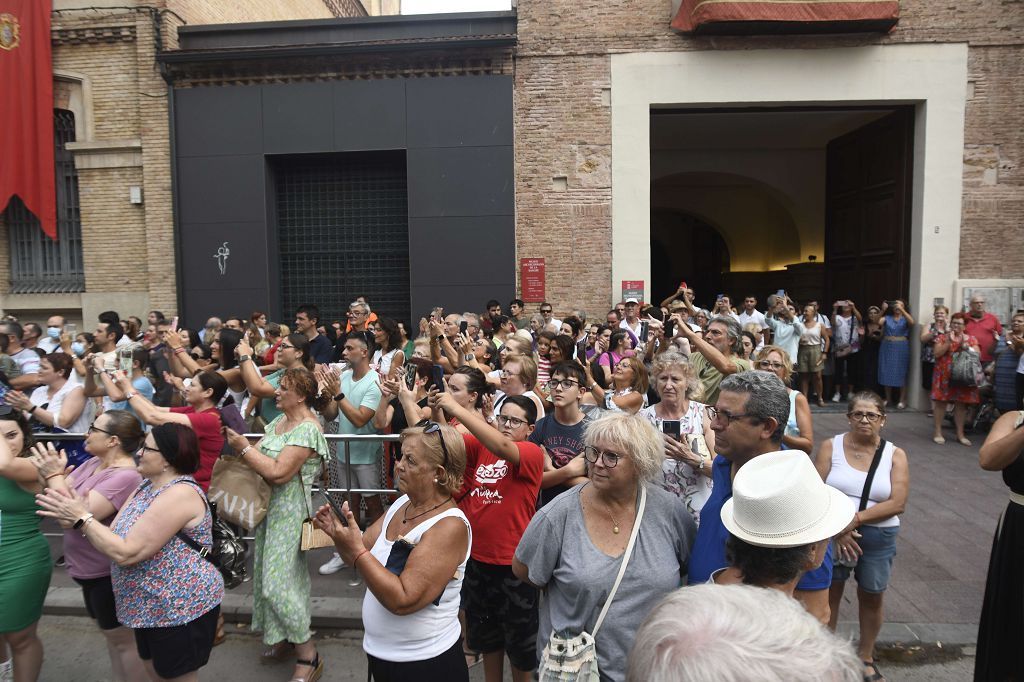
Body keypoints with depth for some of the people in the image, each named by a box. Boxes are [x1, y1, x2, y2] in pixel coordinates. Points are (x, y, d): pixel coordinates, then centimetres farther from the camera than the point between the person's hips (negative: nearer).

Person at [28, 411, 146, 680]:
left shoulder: (125, 476, -27)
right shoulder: (94, 462, 3)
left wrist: (54, 476, -25)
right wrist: (45, 472, -16)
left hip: (109, 574, -10)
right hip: (92, 570, 10)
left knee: (123, 639, 7)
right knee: (112, 635, 24)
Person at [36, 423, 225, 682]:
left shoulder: (180, 493, -26)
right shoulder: (147, 486, 7)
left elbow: (125, 552, -26)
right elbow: (115, 537, 1)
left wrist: (82, 518, -18)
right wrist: (74, 512, -10)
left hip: (182, 609, -9)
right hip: (151, 607, 9)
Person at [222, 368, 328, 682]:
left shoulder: (307, 429, -19)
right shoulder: (279, 420, 9)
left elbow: (278, 472, -25)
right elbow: (258, 452, 8)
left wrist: (244, 448, -19)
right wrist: (238, 442, -9)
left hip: (289, 512, -9)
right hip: (268, 506, 9)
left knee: (278, 580, -7)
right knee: (268, 572, 15)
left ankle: (308, 656, 7)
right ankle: (285, 638, 32)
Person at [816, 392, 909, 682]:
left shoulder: (895, 455, -1)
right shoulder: (830, 447, -4)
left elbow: (897, 503, -10)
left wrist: (855, 519, -20)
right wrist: (837, 529, -16)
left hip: (878, 538, 1)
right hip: (833, 533, -1)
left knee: (872, 597, 15)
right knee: (829, 593, 10)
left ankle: (866, 657, 37)